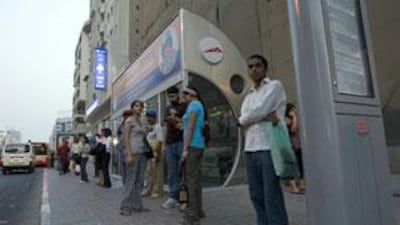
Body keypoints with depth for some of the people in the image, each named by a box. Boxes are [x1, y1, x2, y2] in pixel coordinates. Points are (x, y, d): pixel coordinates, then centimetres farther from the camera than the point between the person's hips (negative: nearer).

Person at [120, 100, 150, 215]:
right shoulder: (129, 121, -3)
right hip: (133, 152, -7)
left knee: (139, 180, 8)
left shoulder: (143, 121, 17)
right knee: (131, 179, -6)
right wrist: (129, 154, -18)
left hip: (142, 153, 7)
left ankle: (137, 205, 15)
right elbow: (126, 138, -10)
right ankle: (125, 206, 1)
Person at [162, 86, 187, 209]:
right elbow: (167, 128, 18)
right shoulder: (168, 109, 21)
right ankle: (173, 198, 10)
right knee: (171, 172, 4)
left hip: (182, 142, -5)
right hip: (170, 144, 5)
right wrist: (164, 144, 8)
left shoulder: (185, 106, 3)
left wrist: (178, 120, -16)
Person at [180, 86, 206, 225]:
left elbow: (190, 127, -17)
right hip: (198, 146, 10)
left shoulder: (193, 105, -8)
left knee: (191, 180, -10)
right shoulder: (199, 106, 22)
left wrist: (185, 149, -19)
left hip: (192, 146, -10)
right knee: (196, 179, 11)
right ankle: (198, 211, 16)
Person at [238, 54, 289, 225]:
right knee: (257, 195, 9)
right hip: (250, 149, 6)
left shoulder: (275, 86, 3)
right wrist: (265, 117, -13)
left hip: (269, 148, -6)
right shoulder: (249, 96, 21)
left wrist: (242, 120, 6)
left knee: (272, 197, -4)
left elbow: (260, 110, -11)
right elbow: (244, 118, 4)